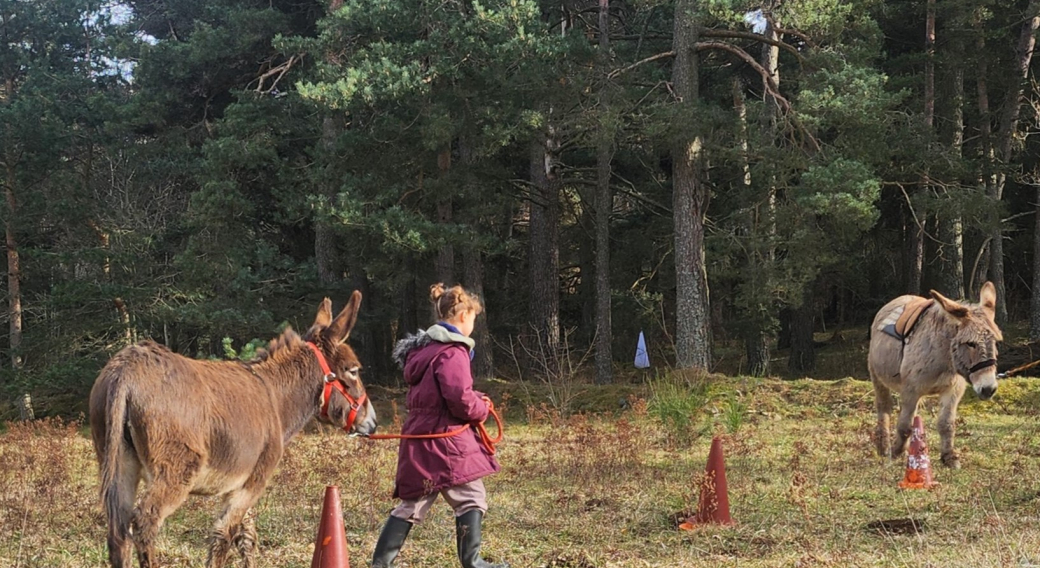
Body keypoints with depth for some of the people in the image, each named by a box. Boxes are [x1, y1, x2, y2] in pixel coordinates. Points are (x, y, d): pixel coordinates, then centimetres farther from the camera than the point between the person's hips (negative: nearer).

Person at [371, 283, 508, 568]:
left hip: (420, 440, 9)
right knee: (472, 500, 3)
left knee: (412, 504, 12)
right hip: (445, 439, -9)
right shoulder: (452, 352, -15)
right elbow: (460, 400, -23)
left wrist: (473, 399, 13)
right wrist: (482, 409, -3)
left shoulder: (425, 349, 15)